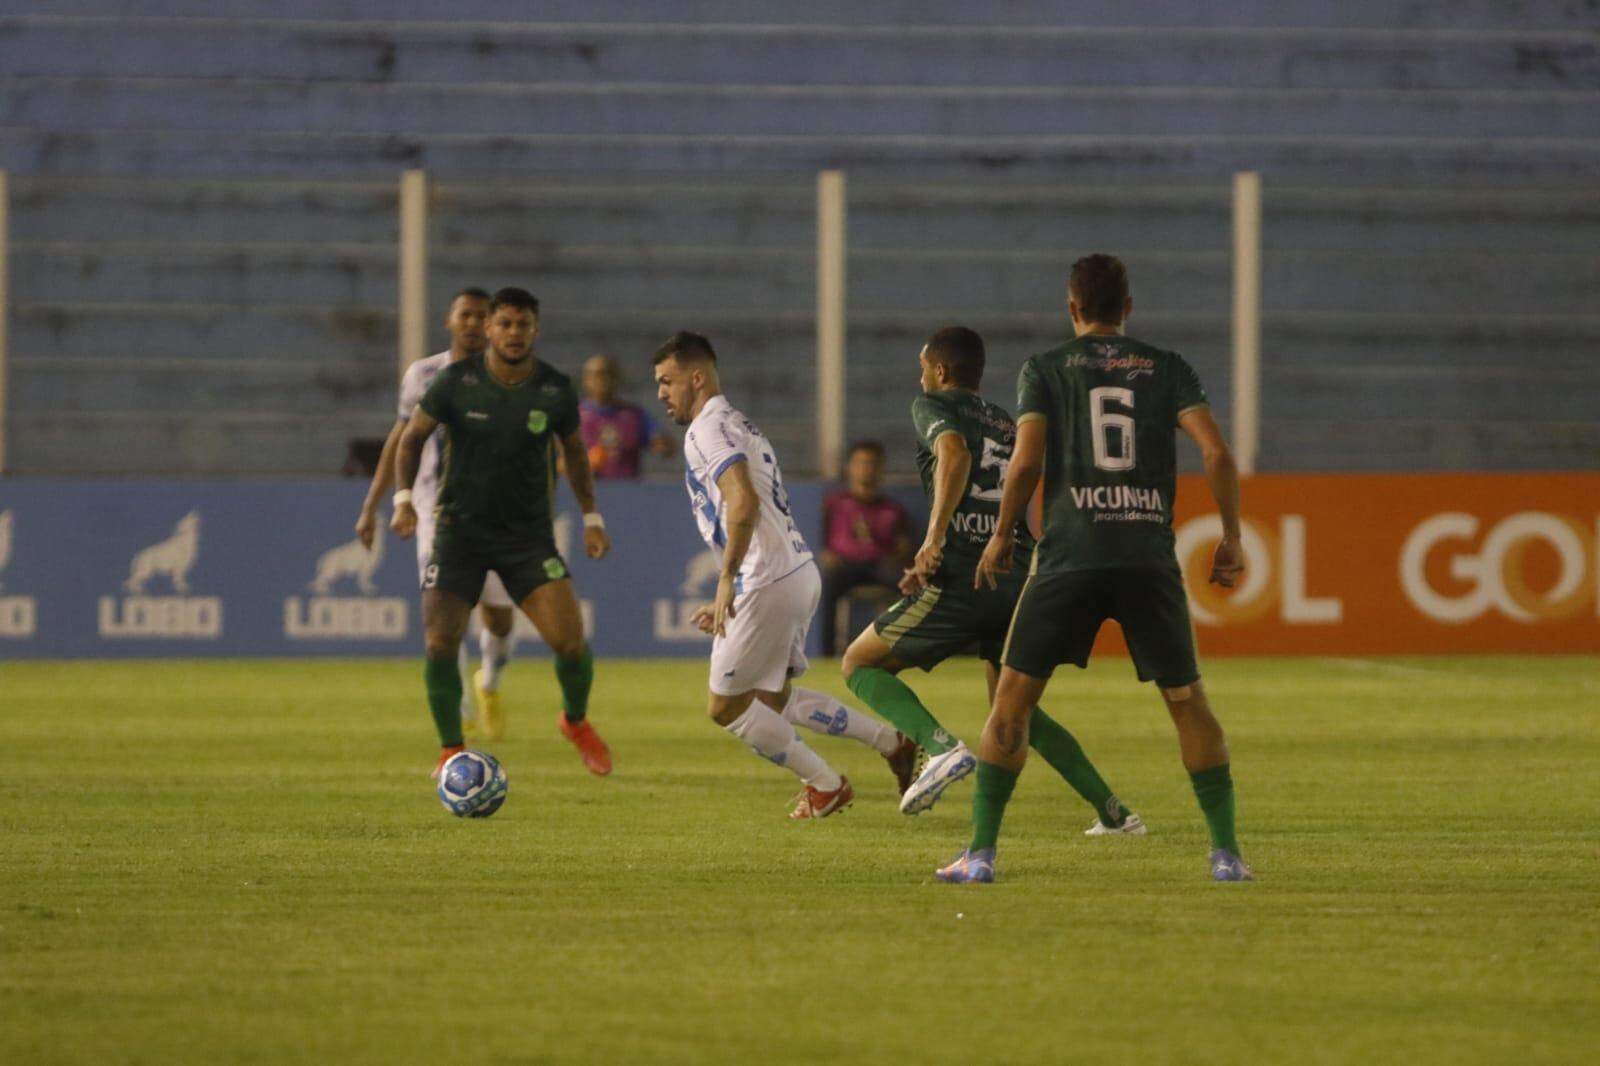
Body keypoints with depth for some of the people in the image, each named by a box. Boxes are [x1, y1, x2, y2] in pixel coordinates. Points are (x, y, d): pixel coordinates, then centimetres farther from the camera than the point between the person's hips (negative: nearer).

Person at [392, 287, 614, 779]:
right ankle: (451, 748, 9)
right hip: (460, 530, 0)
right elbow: (412, 436, 3)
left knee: (570, 640, -12)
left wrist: (591, 518, 10)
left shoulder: (556, 390, -5)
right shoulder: (456, 381, -9)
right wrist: (404, 496, -10)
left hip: (529, 535, 0)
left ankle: (576, 720, 19)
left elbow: (574, 451, 13)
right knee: (440, 644, -12)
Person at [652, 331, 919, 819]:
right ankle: (896, 744, 18)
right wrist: (728, 600, 27)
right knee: (773, 698, 21)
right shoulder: (740, 426, 23)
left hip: (769, 583, -10)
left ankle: (825, 785, 8)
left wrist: (727, 581, -26)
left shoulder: (708, 428, -10)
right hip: (800, 572, 10)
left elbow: (744, 503, -25)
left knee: (726, 706, 2)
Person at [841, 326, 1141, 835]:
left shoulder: (932, 406, 5)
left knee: (860, 665, 9)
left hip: (963, 581, -7)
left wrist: (934, 538, -23)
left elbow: (955, 453, -18)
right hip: (1020, 579, 7)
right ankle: (1113, 812, 11)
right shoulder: (1006, 424, 25)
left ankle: (941, 746, -16)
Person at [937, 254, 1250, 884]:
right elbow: (1216, 453, 0)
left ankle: (981, 851, -1)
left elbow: (1027, 461, -3)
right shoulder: (1167, 369, 12)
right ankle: (1226, 852, 7)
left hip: (1070, 555, -1)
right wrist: (1231, 537, 9)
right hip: (1150, 559, 1)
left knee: (1013, 698, 6)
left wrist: (1002, 536, 10)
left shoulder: (1044, 370, 8)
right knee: (1188, 702, 12)